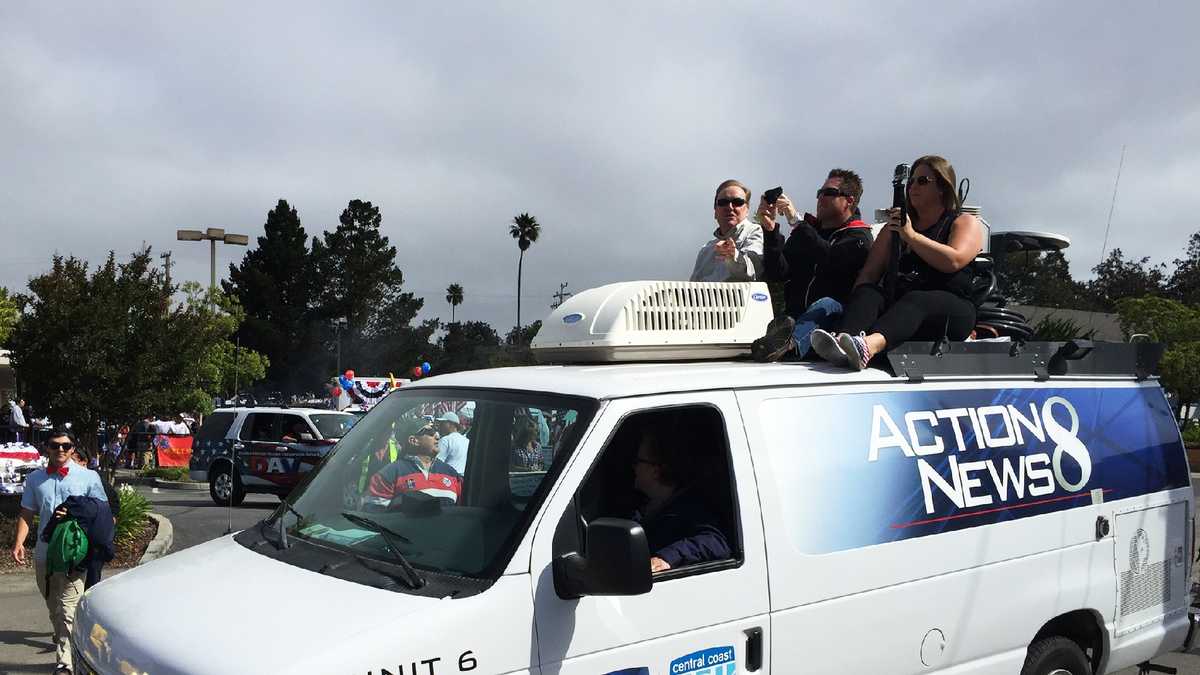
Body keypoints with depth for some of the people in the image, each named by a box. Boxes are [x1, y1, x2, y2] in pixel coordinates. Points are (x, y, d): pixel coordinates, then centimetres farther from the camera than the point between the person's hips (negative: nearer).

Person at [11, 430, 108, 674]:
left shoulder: (88, 477, -2)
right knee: (53, 607, 20)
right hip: (43, 553, 4)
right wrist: (19, 542, -2)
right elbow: (27, 513, 11)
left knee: (67, 608, -11)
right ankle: (62, 636, 44)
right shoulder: (35, 479, 8)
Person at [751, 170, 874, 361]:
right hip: (794, 315, 5)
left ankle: (792, 343, -67)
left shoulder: (859, 237, 10)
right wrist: (770, 230, -4)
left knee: (826, 305, -37)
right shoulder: (806, 231, 24)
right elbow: (776, 274, 9)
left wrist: (796, 221, -14)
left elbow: (832, 260, -14)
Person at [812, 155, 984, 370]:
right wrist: (857, 302, -4)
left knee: (915, 300, -37)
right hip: (898, 304, 4)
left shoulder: (965, 223, 16)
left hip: (951, 307, -4)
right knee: (867, 293, -26)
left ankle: (871, 344, -66)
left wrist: (911, 235, -4)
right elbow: (869, 273, 17)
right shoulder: (895, 226, 29)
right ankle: (844, 339, -57)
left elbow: (953, 261, -7)